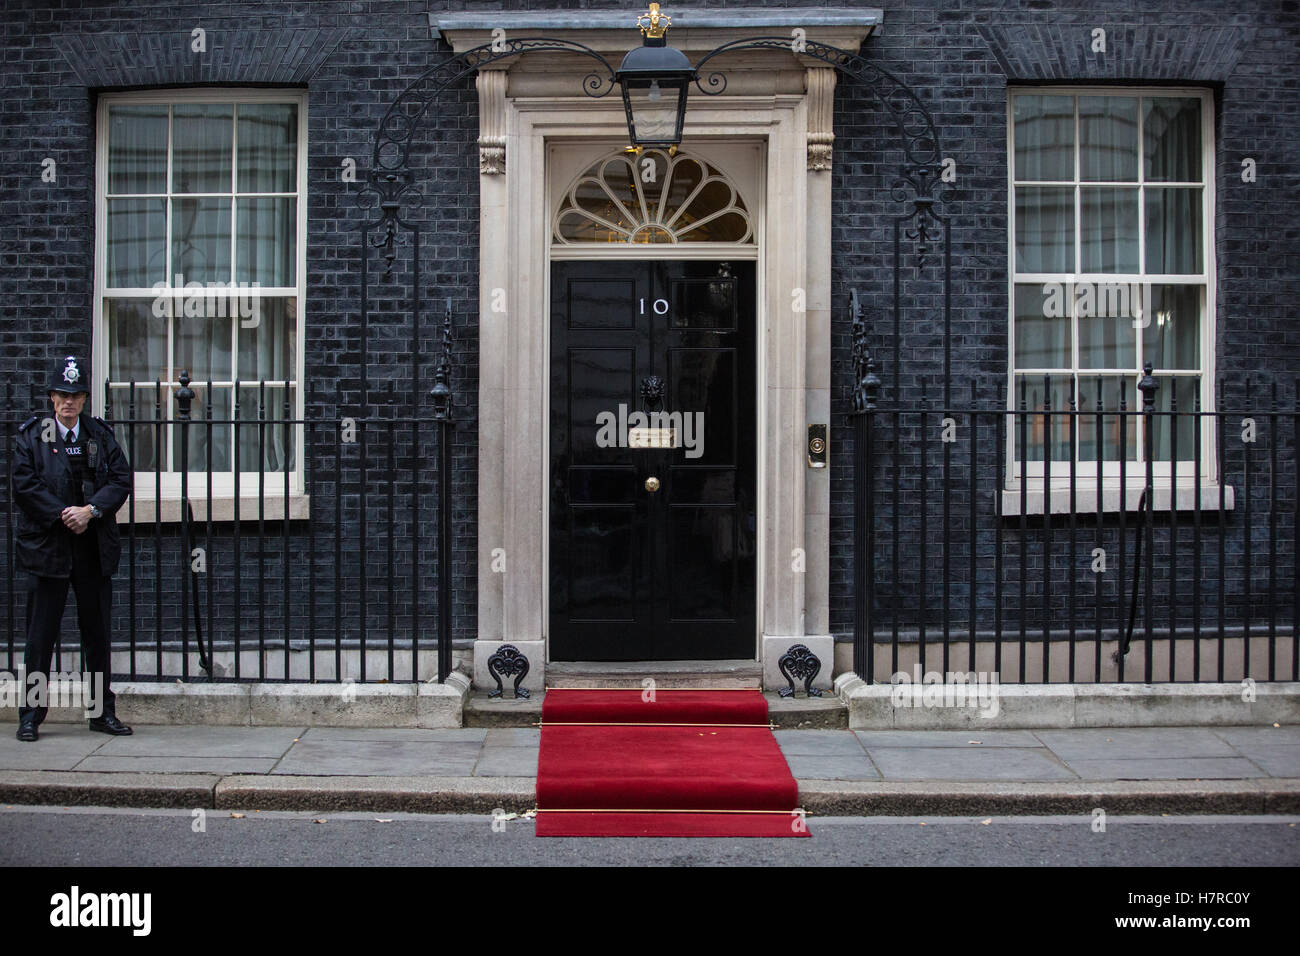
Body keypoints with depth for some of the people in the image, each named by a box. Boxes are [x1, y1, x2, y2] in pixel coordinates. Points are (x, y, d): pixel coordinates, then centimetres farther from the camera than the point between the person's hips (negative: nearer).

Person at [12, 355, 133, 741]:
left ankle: (103, 712, 18)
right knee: (41, 634, 1)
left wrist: (91, 510, -13)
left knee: (97, 631, 9)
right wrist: (62, 515, -14)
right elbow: (24, 484, -7)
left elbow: (121, 480, 1)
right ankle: (31, 715, 11)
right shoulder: (31, 435, 2)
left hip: (94, 548, 3)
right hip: (48, 546, -3)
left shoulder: (101, 435, 9)